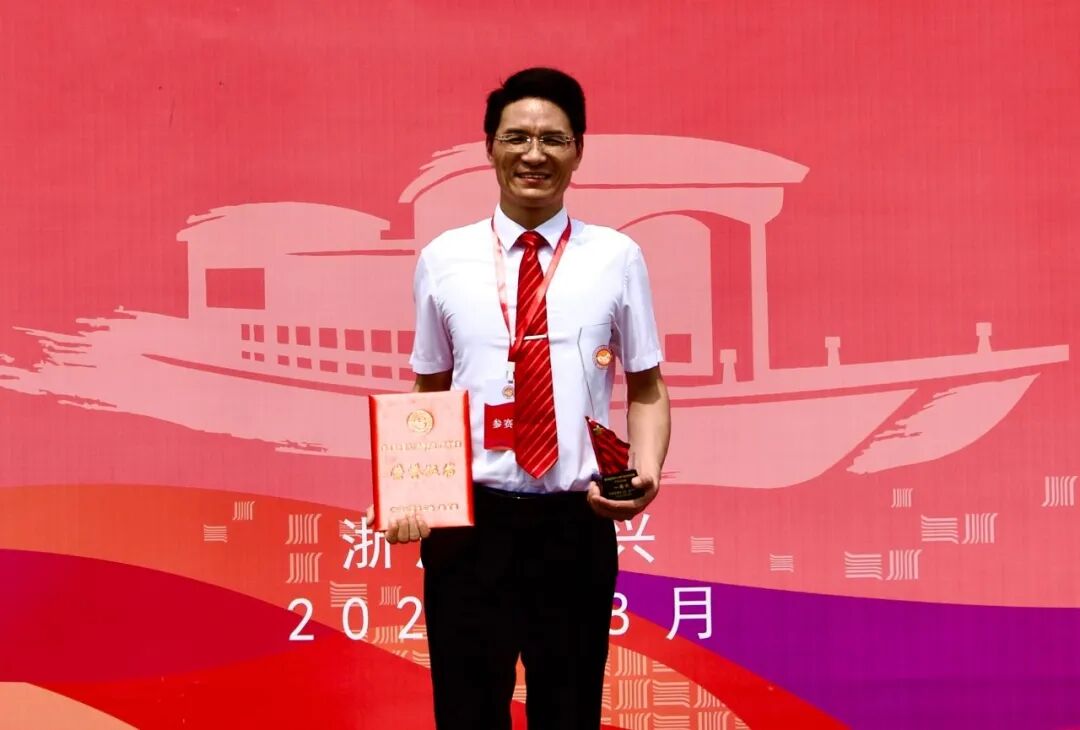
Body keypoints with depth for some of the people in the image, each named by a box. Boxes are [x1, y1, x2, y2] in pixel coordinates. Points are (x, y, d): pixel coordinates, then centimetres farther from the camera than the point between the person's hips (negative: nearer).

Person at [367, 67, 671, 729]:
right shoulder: (444, 258, 2)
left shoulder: (616, 258, -1)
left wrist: (646, 472, -12)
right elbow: (429, 394, 10)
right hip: (469, 521, 1)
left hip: (576, 525, 0)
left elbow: (646, 389, 6)